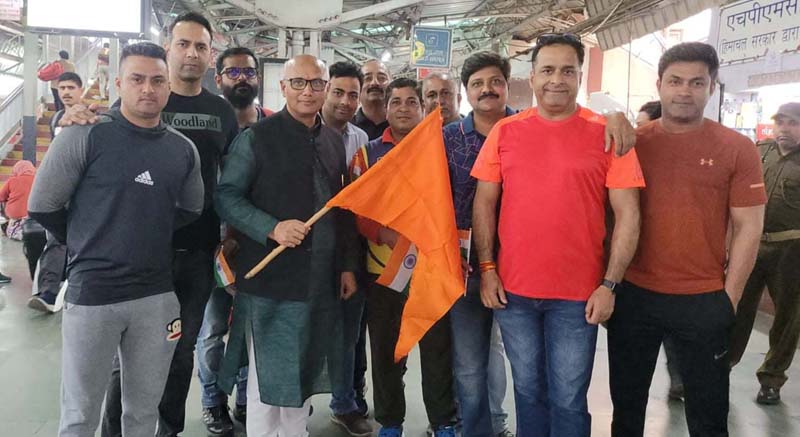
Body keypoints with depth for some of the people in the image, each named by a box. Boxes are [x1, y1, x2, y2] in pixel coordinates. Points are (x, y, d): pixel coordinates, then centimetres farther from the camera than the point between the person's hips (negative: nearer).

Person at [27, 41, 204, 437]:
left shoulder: (183, 149, 5)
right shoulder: (85, 135, -8)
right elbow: (42, 205, -3)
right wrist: (89, 249, 6)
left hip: (157, 296, 4)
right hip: (92, 292, -3)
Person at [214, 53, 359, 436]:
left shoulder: (333, 142, 13)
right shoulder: (257, 138, -5)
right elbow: (226, 197, -9)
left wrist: (348, 265, 13)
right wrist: (272, 228, -22)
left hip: (321, 282, 5)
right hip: (269, 280, -5)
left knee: (302, 375, 17)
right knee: (267, 380, 4)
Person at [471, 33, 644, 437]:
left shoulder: (606, 133, -4)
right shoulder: (505, 131, 3)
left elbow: (628, 214, -5)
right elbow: (484, 203, 6)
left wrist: (610, 284, -9)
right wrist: (487, 268, -1)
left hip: (578, 295, -2)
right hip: (512, 290, 2)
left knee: (568, 400, 9)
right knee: (528, 391, 17)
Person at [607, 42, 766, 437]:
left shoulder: (737, 148, -4)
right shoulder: (632, 142, 0)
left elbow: (748, 228, -3)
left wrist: (730, 297, -4)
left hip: (704, 301, -1)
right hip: (633, 294, 1)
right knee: (626, 403, 17)